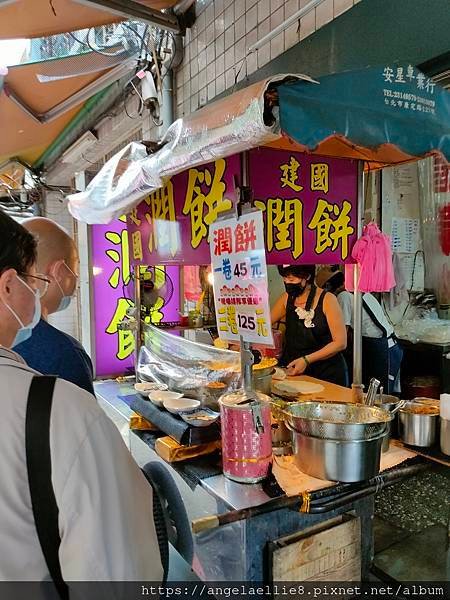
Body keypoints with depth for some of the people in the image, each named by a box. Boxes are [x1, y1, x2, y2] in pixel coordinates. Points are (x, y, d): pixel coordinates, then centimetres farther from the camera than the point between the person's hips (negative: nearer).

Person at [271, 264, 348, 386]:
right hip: (294, 371, 4)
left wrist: (307, 360, -22)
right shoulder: (286, 298, 0)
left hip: (327, 374, -4)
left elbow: (341, 342, -16)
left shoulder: (327, 299, -14)